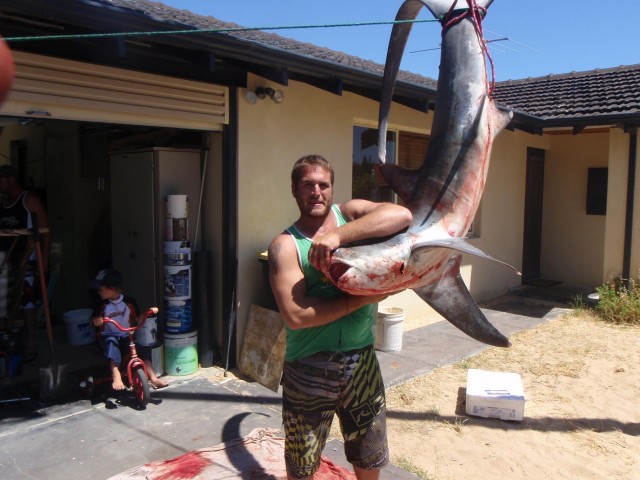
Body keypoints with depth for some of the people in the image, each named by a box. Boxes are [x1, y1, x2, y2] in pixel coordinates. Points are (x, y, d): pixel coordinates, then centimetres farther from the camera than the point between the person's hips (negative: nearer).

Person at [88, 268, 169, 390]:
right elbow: (93, 318, -1)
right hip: (109, 336, -1)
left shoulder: (129, 302, -4)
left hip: (127, 336, 1)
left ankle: (153, 378, -22)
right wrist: (96, 320, -26)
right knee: (111, 342, -36)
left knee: (143, 350, -22)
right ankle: (116, 375, -43)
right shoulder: (103, 305, -4)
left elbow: (138, 319, 2)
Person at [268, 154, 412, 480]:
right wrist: (362, 298, -21)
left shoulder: (350, 213, -1)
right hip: (308, 370, -2)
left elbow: (402, 215, -20)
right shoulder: (285, 244, -9)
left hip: (362, 361, 3)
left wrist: (339, 235, -28)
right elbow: (295, 315, -21)